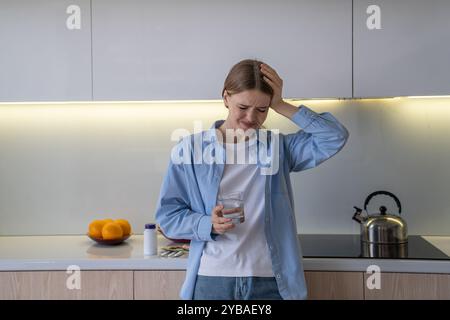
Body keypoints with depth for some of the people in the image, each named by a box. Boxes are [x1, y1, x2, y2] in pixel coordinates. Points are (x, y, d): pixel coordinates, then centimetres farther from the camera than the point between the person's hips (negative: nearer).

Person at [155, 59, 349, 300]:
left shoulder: (279, 147, 4)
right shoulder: (190, 149, -1)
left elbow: (335, 137, -9)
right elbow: (167, 214, -2)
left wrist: (281, 106, -10)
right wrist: (208, 225, -20)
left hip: (269, 281, 2)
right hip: (211, 280, -1)